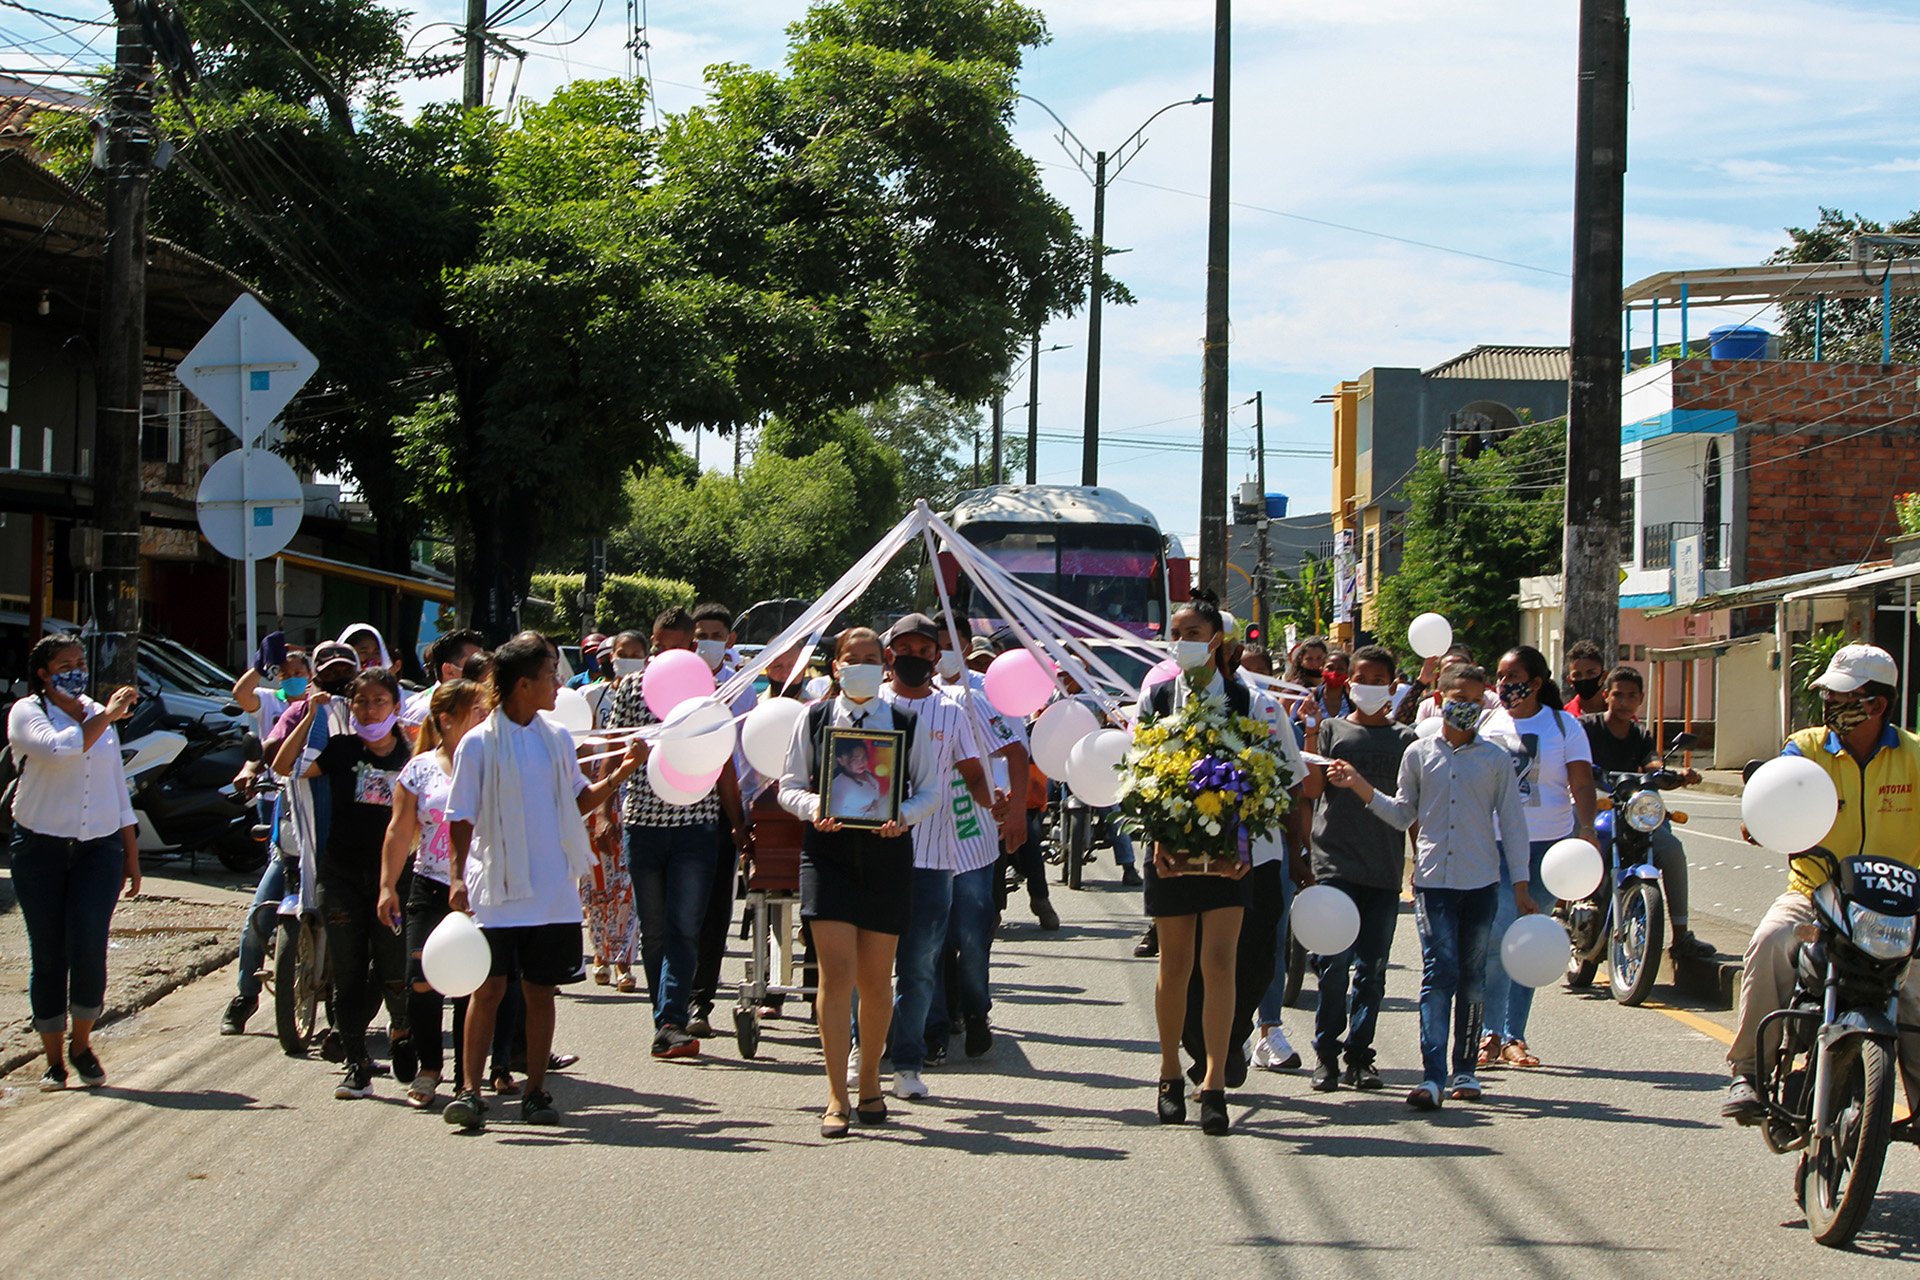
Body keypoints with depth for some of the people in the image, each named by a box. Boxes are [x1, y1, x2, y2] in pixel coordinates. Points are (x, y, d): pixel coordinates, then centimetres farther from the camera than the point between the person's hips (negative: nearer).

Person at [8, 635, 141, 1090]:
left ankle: (81, 1043, 7)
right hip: (41, 848, -3)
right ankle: (54, 1060, 10)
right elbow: (57, 748, -24)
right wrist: (105, 717, -16)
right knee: (47, 955, -1)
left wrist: (132, 854, 17)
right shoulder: (27, 713, -1)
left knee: (88, 947, -13)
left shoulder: (101, 717, 15)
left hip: (99, 848, 3)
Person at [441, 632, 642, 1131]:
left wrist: (620, 774, 3)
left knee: (541, 990, 7)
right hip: (495, 890, -4)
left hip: (553, 891, 4)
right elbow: (462, 818, -3)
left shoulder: (558, 739, 9)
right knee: (488, 987, -5)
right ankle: (469, 1090, 0)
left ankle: (535, 1092, 13)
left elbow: (580, 800, 16)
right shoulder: (479, 744, -4)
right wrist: (457, 876, -11)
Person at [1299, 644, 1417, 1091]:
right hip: (1336, 863, -2)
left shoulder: (1405, 740, 12)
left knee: (1372, 967, 4)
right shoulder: (1333, 730, 6)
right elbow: (1311, 790, -4)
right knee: (1334, 963, -10)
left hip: (1385, 869, 2)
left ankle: (1359, 1054, 11)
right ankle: (1327, 1055, -1)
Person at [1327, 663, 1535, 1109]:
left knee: (1472, 977, 6)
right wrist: (1361, 787, 0)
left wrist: (1520, 887, 5)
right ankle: (1433, 1076, -16)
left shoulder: (1496, 759, 6)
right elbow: (1403, 815, 13)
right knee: (1439, 972, -11)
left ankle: (1464, 1070, 16)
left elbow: (1512, 823, 7)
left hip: (1481, 880, 1)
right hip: (1434, 879, -1)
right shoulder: (1419, 754, 7)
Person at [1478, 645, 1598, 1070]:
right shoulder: (1486, 723, 9)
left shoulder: (1564, 726, 5)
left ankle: (1514, 1037, 15)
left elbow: (1582, 785, -1)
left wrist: (1586, 828, -17)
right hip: (1494, 843, 0)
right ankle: (1491, 1033, -7)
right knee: (1497, 936, -15)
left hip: (1548, 842, 0)